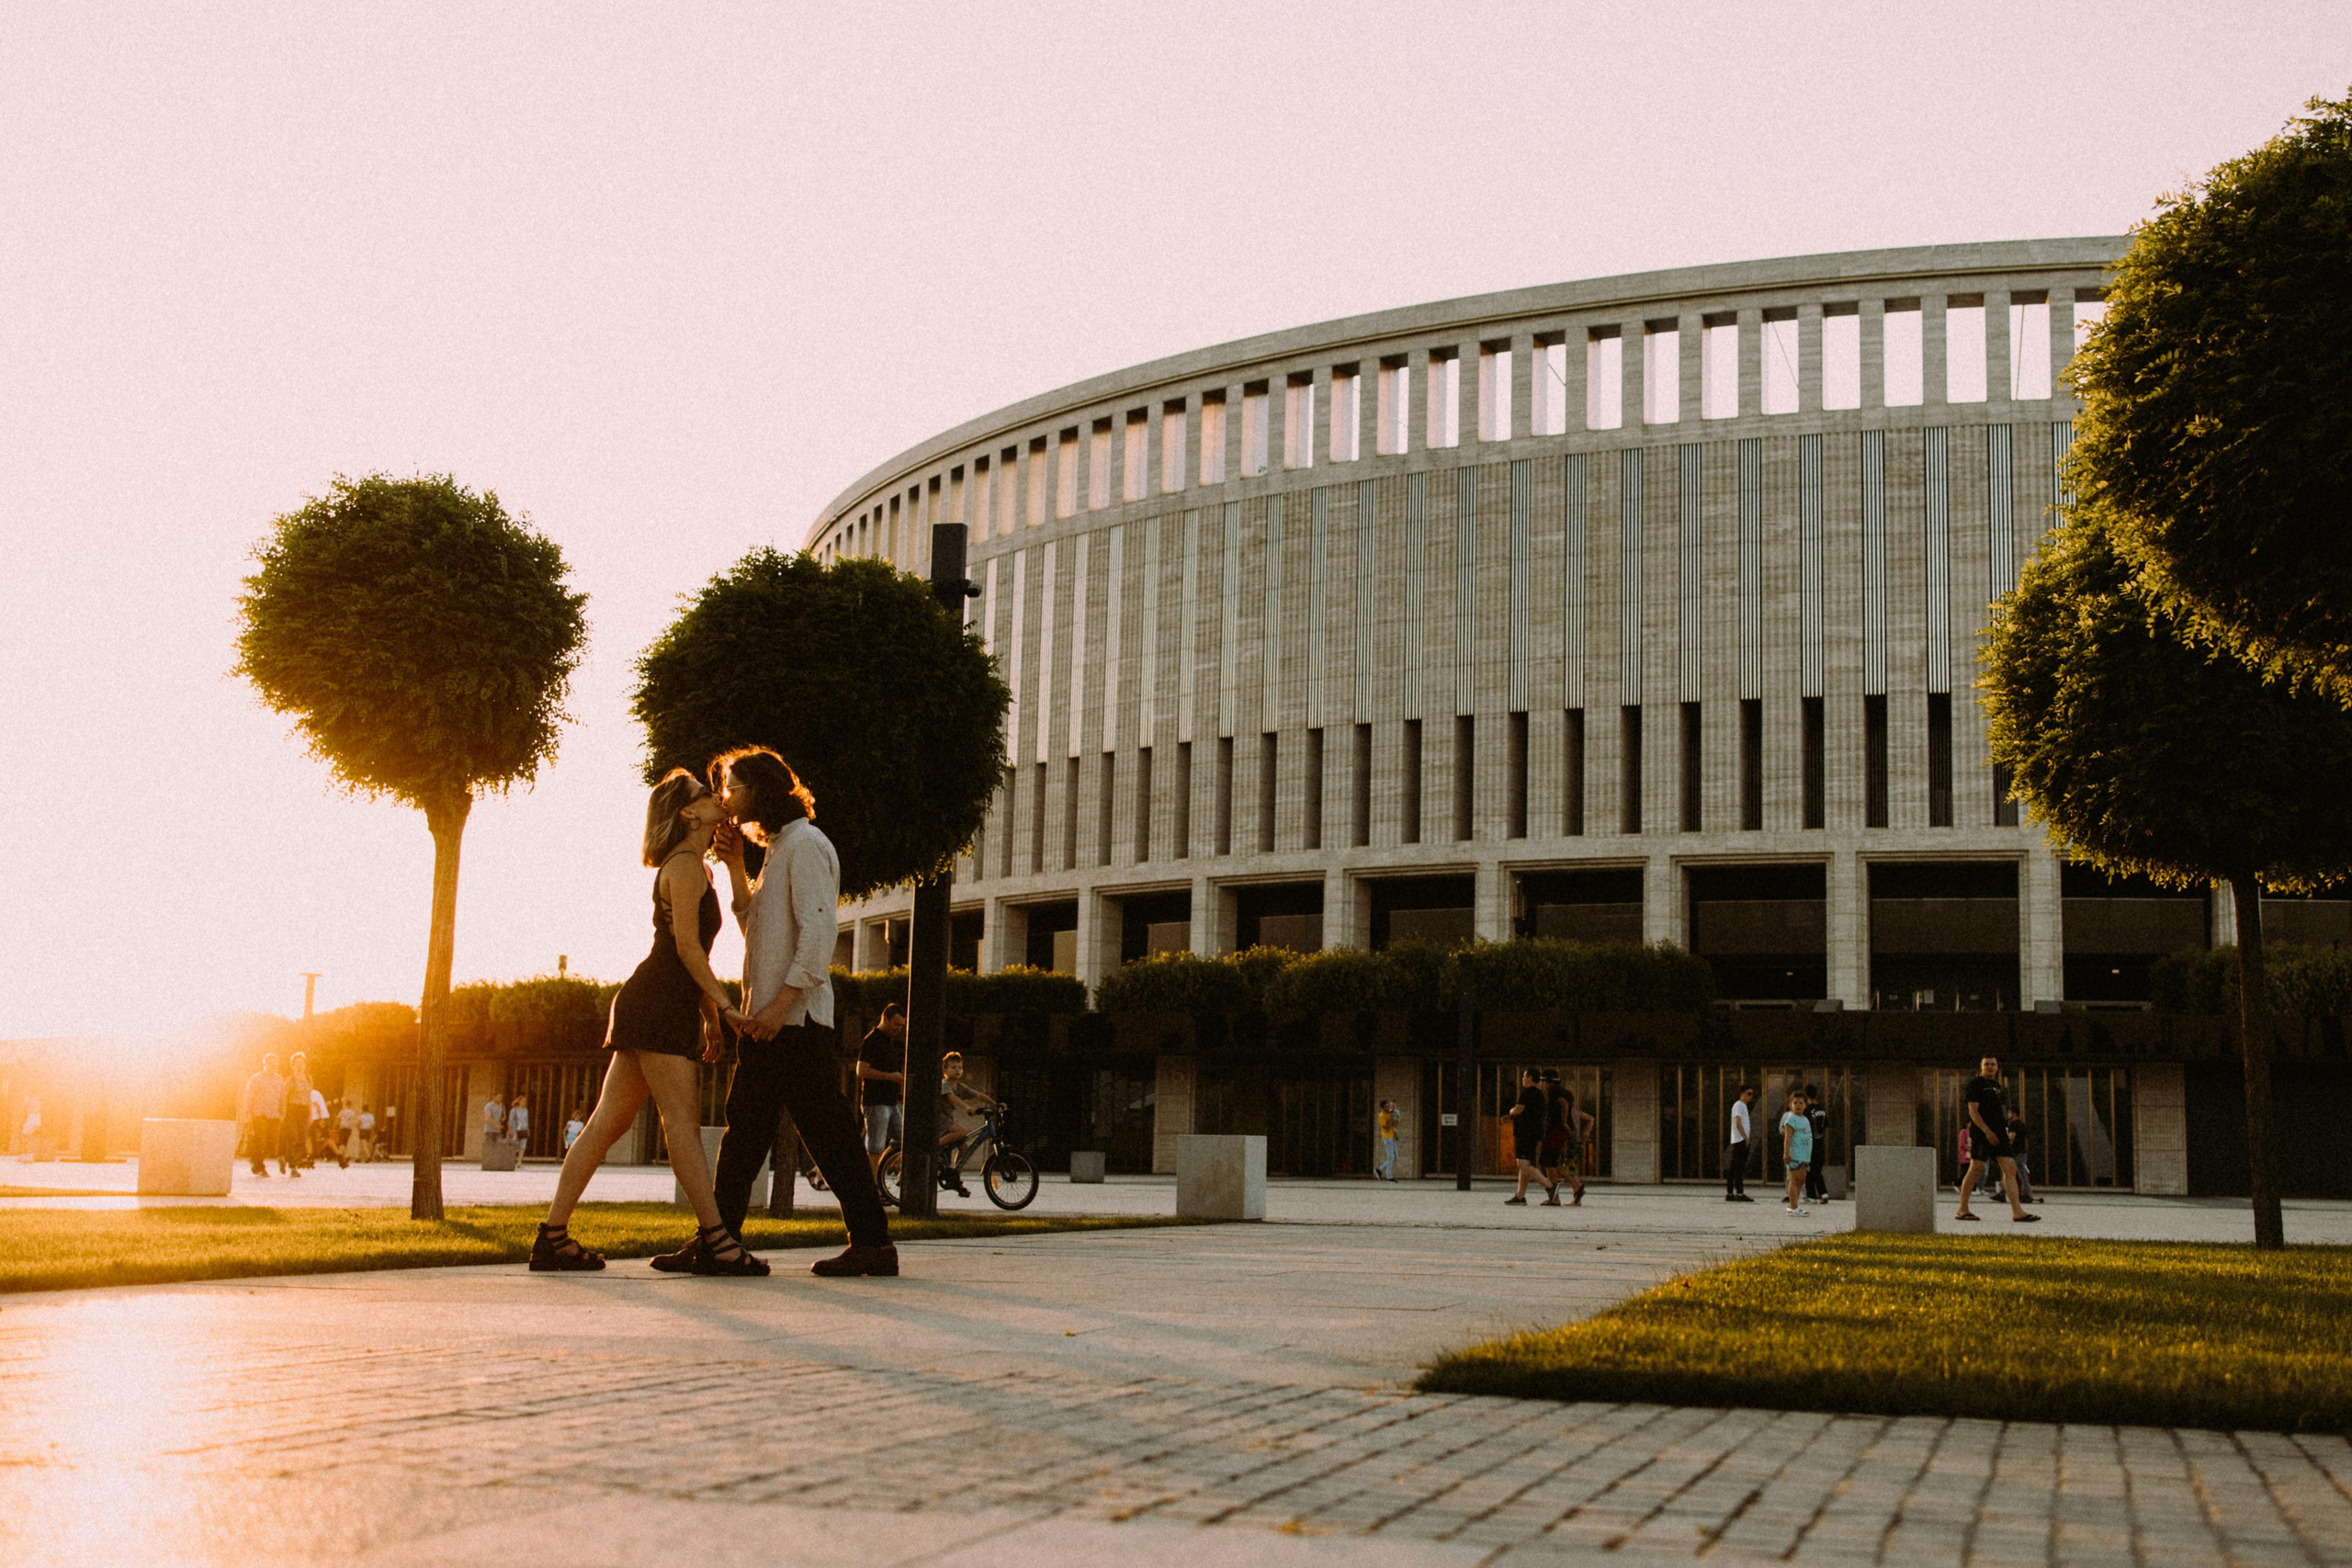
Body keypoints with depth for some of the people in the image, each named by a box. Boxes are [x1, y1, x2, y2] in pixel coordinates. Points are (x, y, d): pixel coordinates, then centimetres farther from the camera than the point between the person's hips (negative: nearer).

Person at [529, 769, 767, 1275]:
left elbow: (693, 952, 25)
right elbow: (687, 946, -15)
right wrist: (725, 1005, -14)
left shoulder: (695, 869, 24)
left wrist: (712, 1017, 21)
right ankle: (716, 1239, -10)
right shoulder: (685, 866, -7)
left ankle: (553, 1235, 4)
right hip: (659, 1004, -10)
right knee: (682, 1122, -10)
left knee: (608, 1122, 5)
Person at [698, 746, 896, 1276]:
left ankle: (872, 1242, -5)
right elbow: (755, 927, 21)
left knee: (827, 1130, -8)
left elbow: (819, 931, -19)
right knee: (744, 1130, 11)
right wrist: (735, 867, 11)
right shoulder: (776, 849, 21)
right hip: (767, 1018, 10)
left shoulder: (805, 845, -9)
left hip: (797, 1018, -10)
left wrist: (782, 1003, -23)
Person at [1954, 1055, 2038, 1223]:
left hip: (1999, 1133, 7)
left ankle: (2017, 1212, -9)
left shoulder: (1996, 1085, 21)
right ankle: (1962, 1209, 4)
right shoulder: (1974, 1084, -3)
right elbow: (1973, 1111, -12)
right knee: (1976, 1169, -6)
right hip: (1982, 1133, -7)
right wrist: (1987, 1131, -21)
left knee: (2010, 1169, -3)